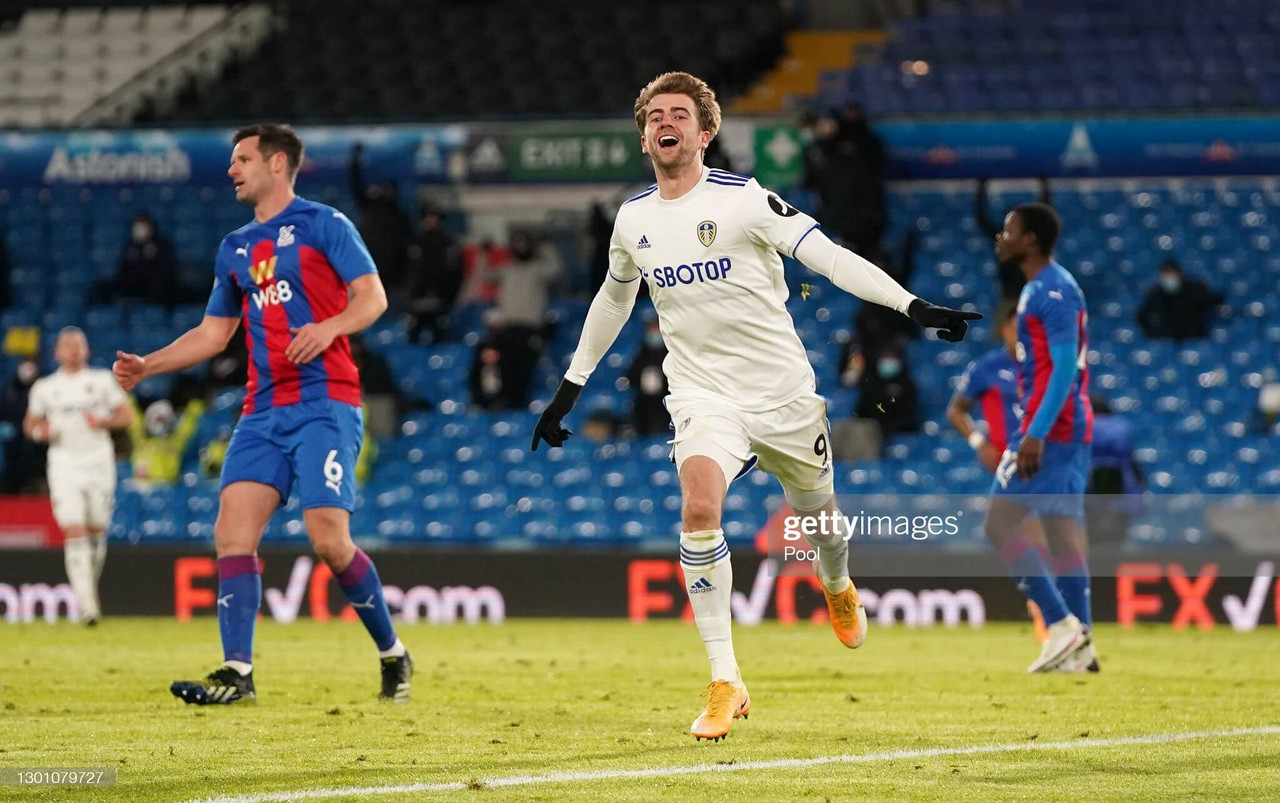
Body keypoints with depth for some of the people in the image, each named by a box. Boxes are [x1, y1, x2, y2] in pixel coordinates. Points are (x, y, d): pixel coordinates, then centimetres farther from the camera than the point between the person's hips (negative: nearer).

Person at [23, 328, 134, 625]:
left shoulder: (102, 381, 6)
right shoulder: (44, 388, 7)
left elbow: (127, 415, 7)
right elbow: (30, 424, 15)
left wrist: (103, 421, -12)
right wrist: (40, 432, -8)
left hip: (98, 461, 1)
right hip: (64, 464, -1)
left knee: (97, 531, 7)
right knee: (75, 531, -14)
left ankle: (90, 586, 30)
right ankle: (86, 601, -21)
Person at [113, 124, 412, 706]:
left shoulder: (323, 224, 1)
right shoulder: (235, 249, 20)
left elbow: (373, 296, -7)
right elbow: (213, 333, 25)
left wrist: (330, 326, -26)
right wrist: (147, 366, 13)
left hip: (325, 402, -7)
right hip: (264, 411, 7)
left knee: (329, 541, -15)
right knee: (232, 531, -10)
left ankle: (392, 654, 5)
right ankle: (237, 673, -12)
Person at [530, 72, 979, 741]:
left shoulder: (744, 199, -10)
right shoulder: (632, 219, 4)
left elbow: (828, 256, -15)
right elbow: (613, 299, 21)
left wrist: (915, 308, -26)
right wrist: (569, 389, 25)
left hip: (783, 390, -1)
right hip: (702, 395, 1)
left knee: (815, 511, 15)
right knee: (699, 507, -25)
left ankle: (838, 586, 55)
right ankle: (724, 682, -22)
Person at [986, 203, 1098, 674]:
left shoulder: (1051, 291, -13)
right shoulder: (1048, 288, 18)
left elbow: (1065, 366, -21)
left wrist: (1035, 434, -27)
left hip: (1049, 429, -10)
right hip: (1071, 430, 10)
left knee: (999, 525, -10)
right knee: (1063, 532, 7)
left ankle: (1062, 625, -13)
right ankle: (1079, 648, 3)